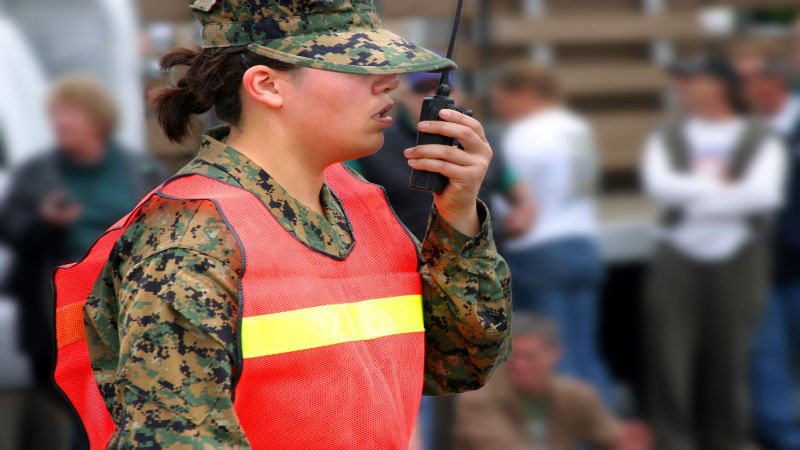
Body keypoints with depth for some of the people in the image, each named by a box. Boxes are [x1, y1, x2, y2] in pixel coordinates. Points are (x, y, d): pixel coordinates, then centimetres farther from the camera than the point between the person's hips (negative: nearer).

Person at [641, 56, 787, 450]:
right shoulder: (667, 139, 9)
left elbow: (763, 195, -13)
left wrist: (692, 195, -10)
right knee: (670, 357, -5)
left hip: (738, 261, -1)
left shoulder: (760, 140, 3)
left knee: (730, 358, 3)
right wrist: (720, 185, -10)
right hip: (678, 260, 1)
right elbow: (659, 185, -8)